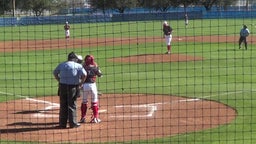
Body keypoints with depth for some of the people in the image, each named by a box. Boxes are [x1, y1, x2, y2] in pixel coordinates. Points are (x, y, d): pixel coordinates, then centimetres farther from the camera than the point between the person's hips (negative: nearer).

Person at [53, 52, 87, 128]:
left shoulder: (61, 65, 12)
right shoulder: (78, 65, 0)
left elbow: (55, 73, 17)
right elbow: (84, 74, -12)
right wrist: (81, 83, 1)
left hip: (63, 86, 3)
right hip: (73, 86, -3)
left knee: (63, 105, 9)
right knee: (72, 105, 4)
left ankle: (62, 123, 12)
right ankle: (73, 123, 5)